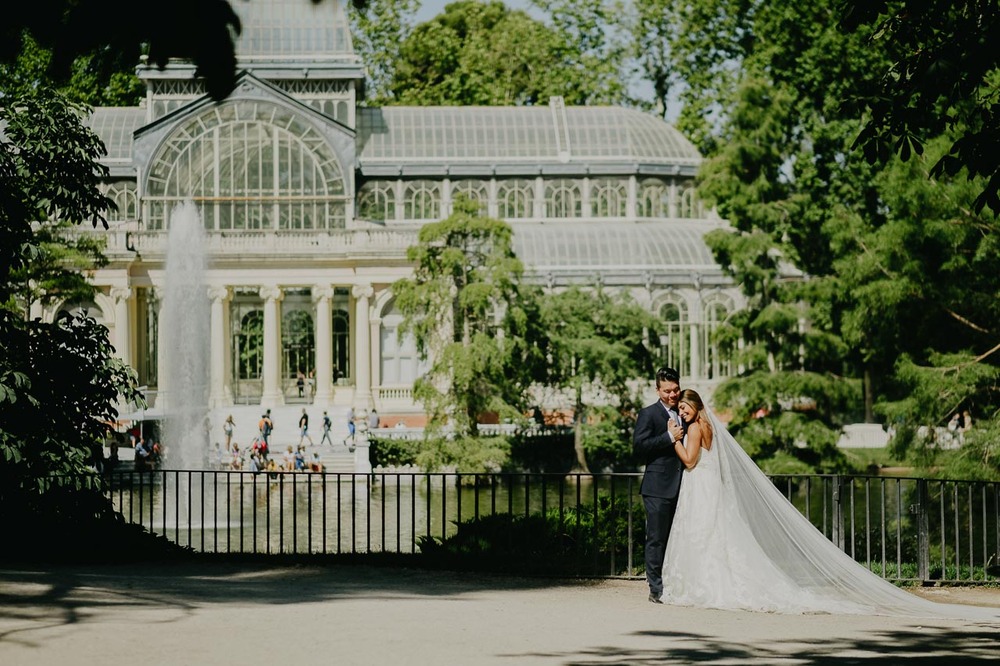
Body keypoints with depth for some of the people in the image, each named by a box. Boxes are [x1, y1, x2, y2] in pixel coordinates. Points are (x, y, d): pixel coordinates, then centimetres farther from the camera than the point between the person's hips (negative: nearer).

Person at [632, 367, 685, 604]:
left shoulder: (684, 414, 17)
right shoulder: (648, 414, -3)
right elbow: (639, 446, -14)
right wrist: (669, 437, -18)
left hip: (681, 486, 6)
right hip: (659, 488, -6)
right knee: (657, 539, -3)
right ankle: (656, 589, 0)